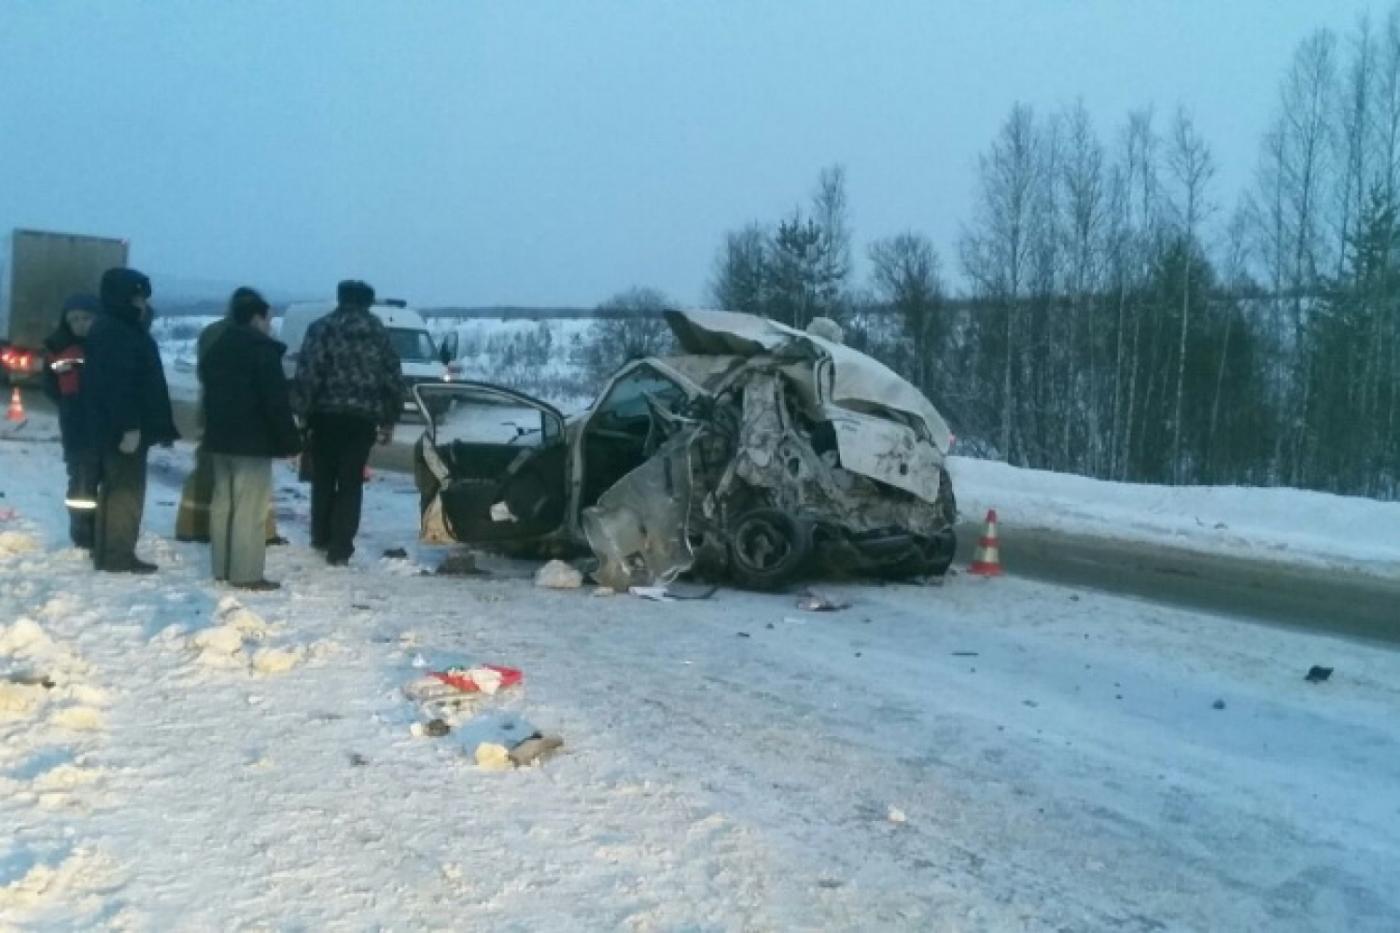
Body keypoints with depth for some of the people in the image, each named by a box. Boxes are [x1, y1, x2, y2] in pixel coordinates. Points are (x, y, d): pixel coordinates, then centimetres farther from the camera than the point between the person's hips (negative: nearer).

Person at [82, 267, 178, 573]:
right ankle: (117, 556, -3)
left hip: (116, 427, 11)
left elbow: (138, 380, 21)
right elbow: (118, 383, -24)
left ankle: (108, 552, 23)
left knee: (116, 489, 15)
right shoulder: (114, 332, -16)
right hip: (122, 429, -11)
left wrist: (153, 425, 22)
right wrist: (129, 426, -28)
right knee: (125, 490, -7)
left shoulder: (123, 329, 18)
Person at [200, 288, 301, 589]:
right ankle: (247, 573, -8)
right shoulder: (263, 350, -13)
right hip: (252, 440, -9)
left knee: (223, 501, 14)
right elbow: (276, 400, -18)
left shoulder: (216, 349, 16)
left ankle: (222, 567, 19)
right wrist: (290, 440, -13)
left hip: (220, 437, 9)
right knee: (250, 507, -7)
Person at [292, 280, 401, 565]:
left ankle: (321, 537, 26)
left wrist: (301, 412, -5)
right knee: (351, 483, 4)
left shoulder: (321, 328, 1)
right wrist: (389, 420, 15)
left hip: (326, 414, -1)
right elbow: (393, 379, 10)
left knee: (323, 478, 17)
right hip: (363, 417, 1)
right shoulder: (379, 332, 10)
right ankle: (340, 548, 0)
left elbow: (306, 375, -8)